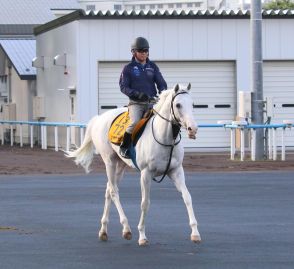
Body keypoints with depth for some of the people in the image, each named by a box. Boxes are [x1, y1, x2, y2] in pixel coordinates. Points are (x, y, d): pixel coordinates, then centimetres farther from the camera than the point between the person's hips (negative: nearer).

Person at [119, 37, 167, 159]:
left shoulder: (152, 66, 15)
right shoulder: (129, 68, 5)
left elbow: (161, 83, 14)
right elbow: (123, 87, 0)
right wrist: (136, 94, -16)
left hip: (152, 102, 4)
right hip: (136, 103, -4)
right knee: (135, 122, -30)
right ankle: (124, 146, -11)